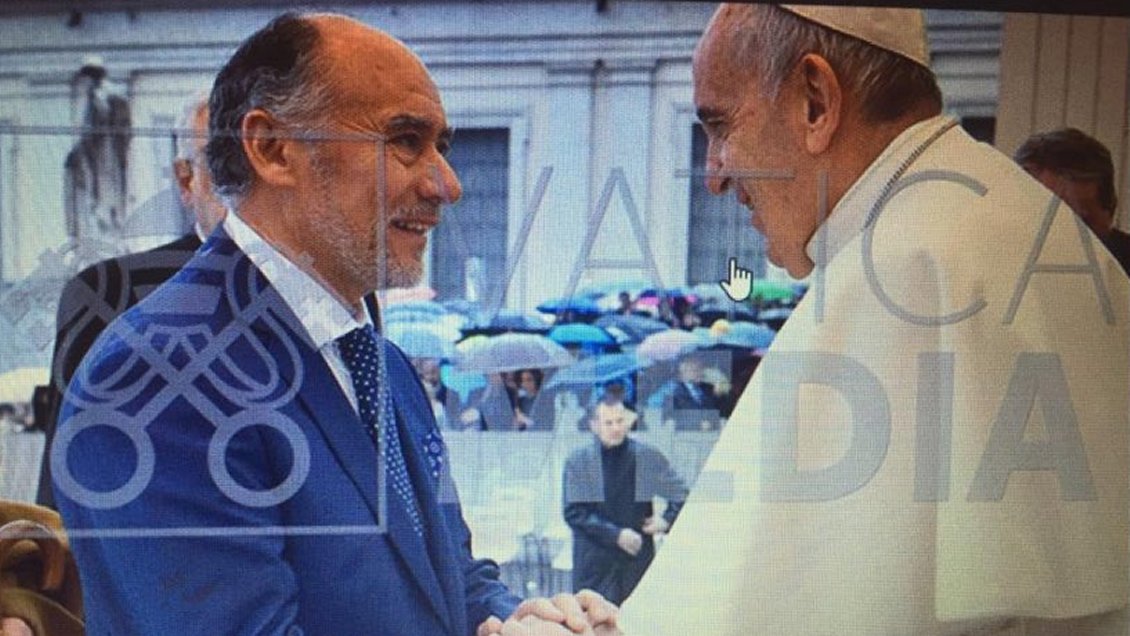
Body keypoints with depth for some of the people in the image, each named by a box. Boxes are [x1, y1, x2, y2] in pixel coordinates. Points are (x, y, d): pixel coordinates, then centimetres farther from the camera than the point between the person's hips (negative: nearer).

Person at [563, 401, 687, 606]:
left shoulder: (649, 457, 3)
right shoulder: (578, 461, -2)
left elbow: (680, 494, 13)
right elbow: (573, 512, -6)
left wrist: (667, 519, -5)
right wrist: (615, 534, -13)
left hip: (639, 556, 2)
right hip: (595, 561, -1)